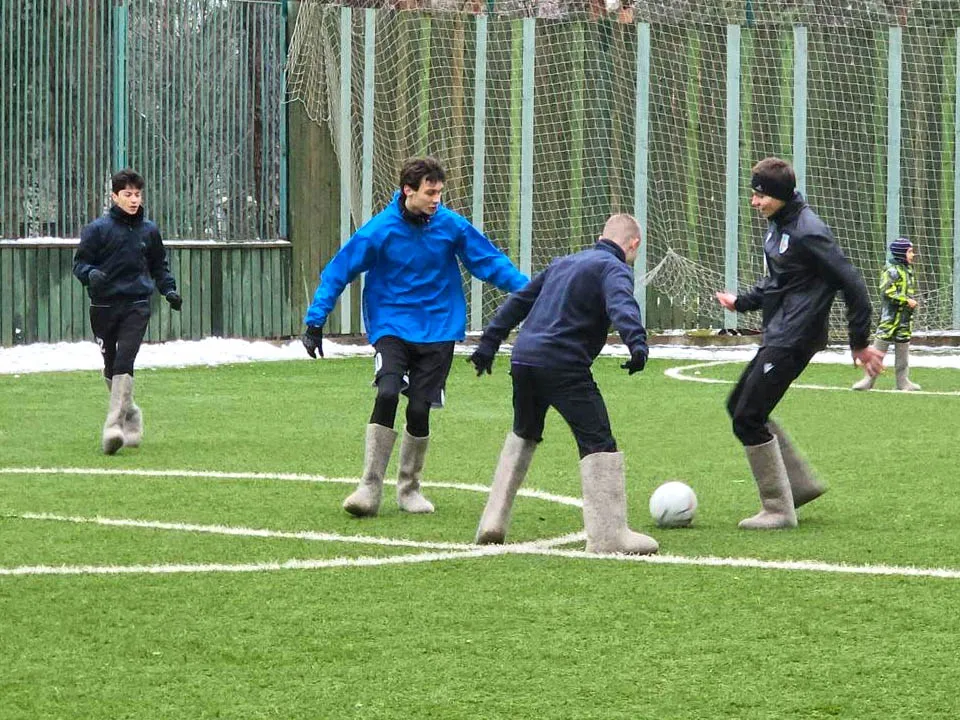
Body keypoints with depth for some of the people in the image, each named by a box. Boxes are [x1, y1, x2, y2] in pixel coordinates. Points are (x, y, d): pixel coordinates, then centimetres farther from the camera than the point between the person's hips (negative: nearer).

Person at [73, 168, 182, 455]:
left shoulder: (148, 231, 9)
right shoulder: (97, 229, -1)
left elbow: (159, 265, 23)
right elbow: (80, 262, 0)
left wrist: (169, 289, 7)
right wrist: (91, 274, -22)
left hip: (136, 306, 0)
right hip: (104, 305, 0)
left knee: (124, 362, -17)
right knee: (111, 367, 11)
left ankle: (114, 425, -23)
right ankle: (129, 413, 34)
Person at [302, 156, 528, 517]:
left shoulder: (452, 226, -4)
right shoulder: (379, 230, -11)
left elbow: (491, 261, 7)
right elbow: (337, 273, -4)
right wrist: (314, 322, -7)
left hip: (439, 329, 2)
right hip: (392, 327, -2)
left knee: (419, 409, -3)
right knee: (387, 394, -23)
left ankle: (409, 488, 20)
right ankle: (370, 487, -15)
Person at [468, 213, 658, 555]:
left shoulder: (562, 263, 25)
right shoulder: (614, 268, 0)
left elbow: (517, 302, 28)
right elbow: (621, 305, -22)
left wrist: (488, 344, 31)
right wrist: (637, 343, -37)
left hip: (523, 360, 8)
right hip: (564, 366, -8)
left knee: (522, 435, 27)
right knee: (599, 443, -7)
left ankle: (493, 522, 26)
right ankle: (608, 534, -16)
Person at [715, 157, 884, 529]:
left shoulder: (808, 231, -19)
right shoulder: (778, 225, 11)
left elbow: (851, 283, -18)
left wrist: (859, 342, -13)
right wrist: (742, 302, 16)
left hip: (793, 341, -10)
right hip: (777, 338, 10)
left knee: (748, 419, -9)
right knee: (739, 406, 16)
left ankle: (778, 510, 1)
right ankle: (801, 483, 22)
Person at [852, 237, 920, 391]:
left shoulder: (908, 269, 15)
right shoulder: (891, 270, -13)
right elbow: (888, 292, -21)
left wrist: (912, 301, 10)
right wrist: (906, 300, -20)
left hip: (906, 315, 8)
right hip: (891, 314, -8)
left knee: (903, 345, 11)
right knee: (881, 344, -7)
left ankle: (903, 380, 17)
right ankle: (868, 380, -3)